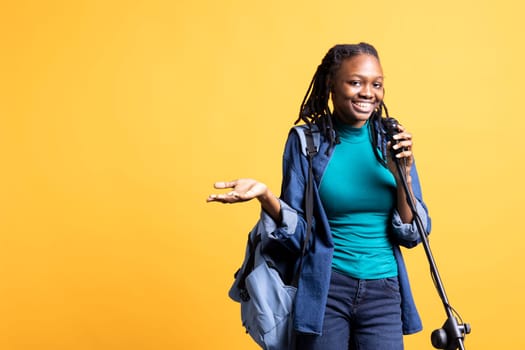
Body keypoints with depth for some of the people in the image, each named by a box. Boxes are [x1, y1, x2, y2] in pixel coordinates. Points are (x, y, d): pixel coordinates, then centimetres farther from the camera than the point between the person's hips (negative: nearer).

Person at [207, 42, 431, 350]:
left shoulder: (392, 141, 0)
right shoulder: (306, 142, -5)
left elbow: (412, 235, 0)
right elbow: (299, 234, -5)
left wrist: (402, 175, -14)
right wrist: (265, 195, -21)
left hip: (384, 292, 2)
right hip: (324, 289, -2)